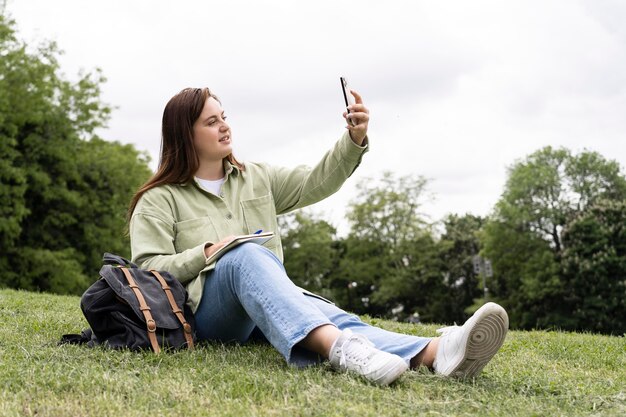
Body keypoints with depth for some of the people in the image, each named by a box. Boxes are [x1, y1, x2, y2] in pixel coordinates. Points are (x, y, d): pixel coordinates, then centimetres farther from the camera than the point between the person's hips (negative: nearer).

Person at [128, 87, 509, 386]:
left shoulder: (255, 178, 25)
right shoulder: (159, 200, 9)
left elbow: (316, 183, 16)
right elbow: (149, 267, -2)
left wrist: (355, 139, 1)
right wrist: (207, 253, -15)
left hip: (269, 306, 4)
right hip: (206, 306, -4)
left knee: (330, 314, -30)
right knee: (248, 256, -37)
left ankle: (433, 353, -61)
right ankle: (338, 347, -66)